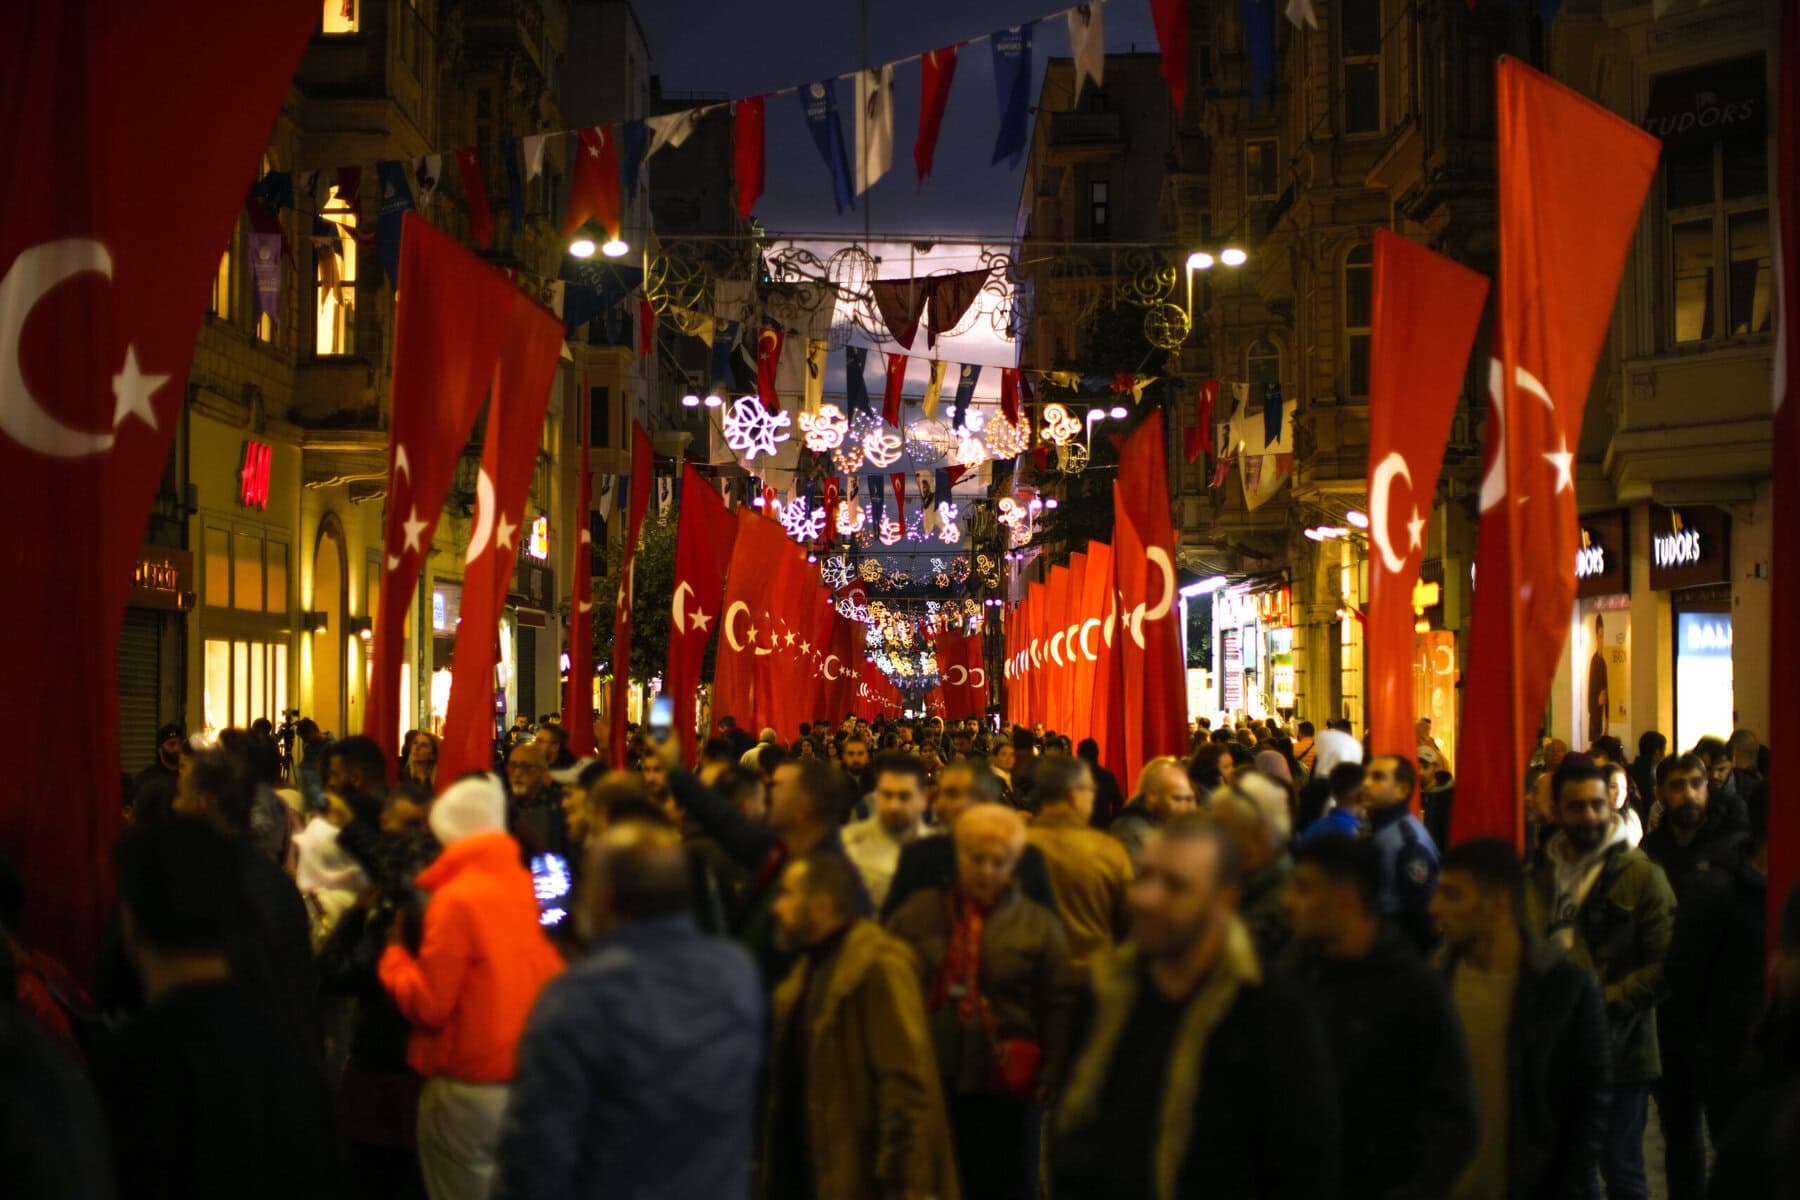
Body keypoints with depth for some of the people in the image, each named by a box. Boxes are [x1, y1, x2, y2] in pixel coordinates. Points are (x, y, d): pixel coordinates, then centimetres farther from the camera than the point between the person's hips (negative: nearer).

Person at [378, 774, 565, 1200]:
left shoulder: (454, 898, -14)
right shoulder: (529, 888, 3)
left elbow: (428, 1004, -13)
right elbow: (555, 982, 10)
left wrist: (395, 953, 1)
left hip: (468, 1088, -6)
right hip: (534, 1081, 6)